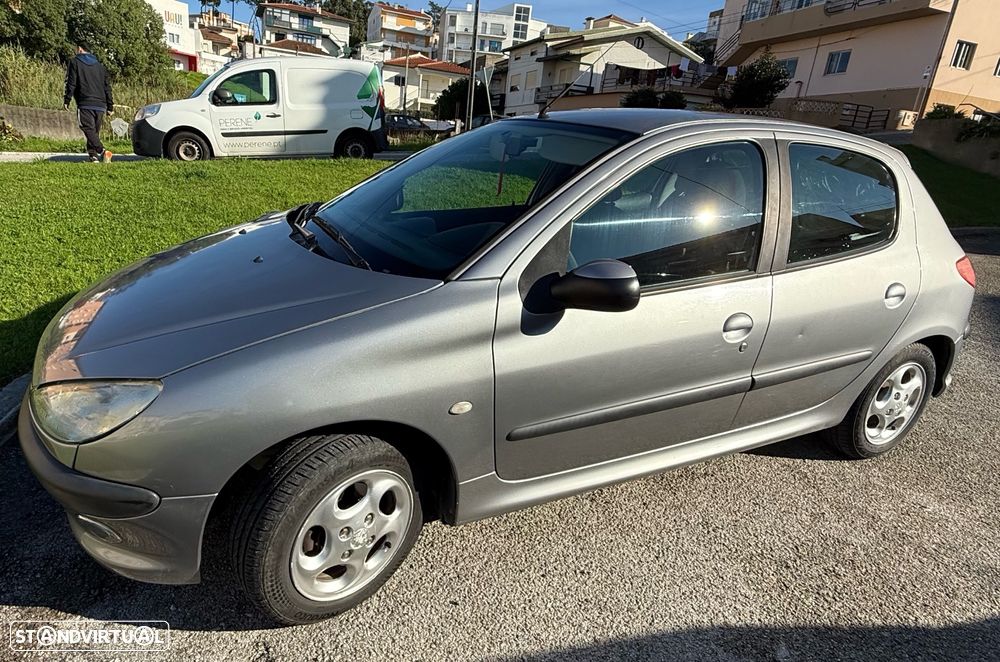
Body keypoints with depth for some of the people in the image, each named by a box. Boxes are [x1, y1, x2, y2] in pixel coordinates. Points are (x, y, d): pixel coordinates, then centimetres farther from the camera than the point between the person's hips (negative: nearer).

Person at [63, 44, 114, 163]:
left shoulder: (74, 62, 5)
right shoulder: (99, 65, 19)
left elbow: (71, 83, -3)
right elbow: (107, 86, 17)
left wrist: (66, 100, 2)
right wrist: (110, 106, 19)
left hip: (85, 104, -5)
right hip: (100, 105, 5)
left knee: (88, 129, -12)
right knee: (95, 131, 11)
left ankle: (102, 151, -31)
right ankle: (93, 154, 5)